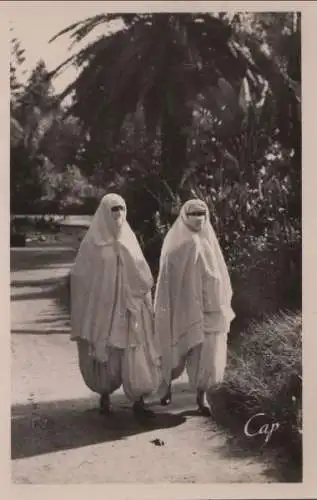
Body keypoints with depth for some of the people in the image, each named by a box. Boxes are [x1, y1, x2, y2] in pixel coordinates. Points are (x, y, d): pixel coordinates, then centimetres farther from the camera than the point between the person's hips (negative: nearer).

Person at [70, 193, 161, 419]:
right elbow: (80, 275, -1)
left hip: (128, 305, 2)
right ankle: (105, 396, 24)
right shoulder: (93, 241, -2)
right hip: (102, 305, -2)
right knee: (104, 353, 6)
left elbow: (143, 274, 10)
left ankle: (138, 400, 1)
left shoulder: (129, 238, 8)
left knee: (134, 352, -3)